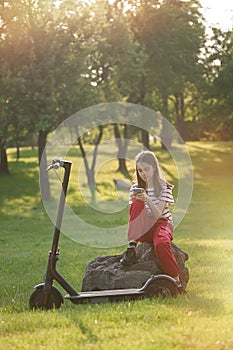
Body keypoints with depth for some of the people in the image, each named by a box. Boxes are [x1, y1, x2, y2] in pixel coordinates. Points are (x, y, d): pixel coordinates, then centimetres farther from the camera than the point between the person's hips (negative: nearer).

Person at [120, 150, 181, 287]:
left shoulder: (164, 187, -2)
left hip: (162, 223, -3)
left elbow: (157, 215, -14)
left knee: (161, 243, -38)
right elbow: (134, 213, -2)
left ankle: (177, 281, -27)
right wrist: (135, 201, -21)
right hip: (142, 230, 3)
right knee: (137, 204, -27)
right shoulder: (135, 188, 7)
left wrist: (148, 200, -30)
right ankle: (132, 248, -32)